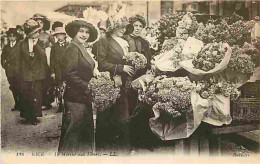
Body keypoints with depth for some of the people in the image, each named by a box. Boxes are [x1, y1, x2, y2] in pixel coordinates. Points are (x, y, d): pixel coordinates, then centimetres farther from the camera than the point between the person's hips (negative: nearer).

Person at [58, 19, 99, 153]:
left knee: (86, 131, 18)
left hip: (84, 97, 10)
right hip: (75, 98, -10)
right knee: (73, 131, 0)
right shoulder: (72, 49, -15)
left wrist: (93, 70, 1)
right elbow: (69, 75, -23)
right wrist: (87, 88, -21)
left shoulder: (81, 49, 14)